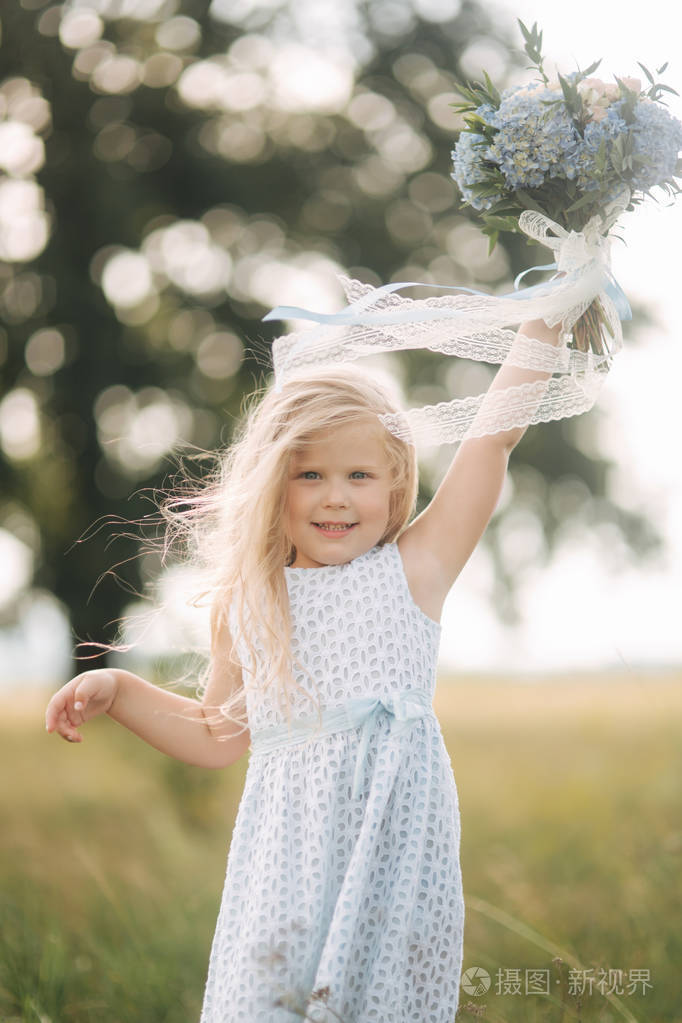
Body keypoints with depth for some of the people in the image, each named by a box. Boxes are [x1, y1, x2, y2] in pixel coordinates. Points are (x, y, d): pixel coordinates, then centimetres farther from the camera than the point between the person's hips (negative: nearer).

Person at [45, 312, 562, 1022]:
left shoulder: (412, 569, 3)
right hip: (290, 843, 2)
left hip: (396, 832, -2)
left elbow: (495, 434, 0)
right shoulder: (244, 604, 10)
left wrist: (542, 322, 0)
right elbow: (218, 738, 20)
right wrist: (115, 690, 13)